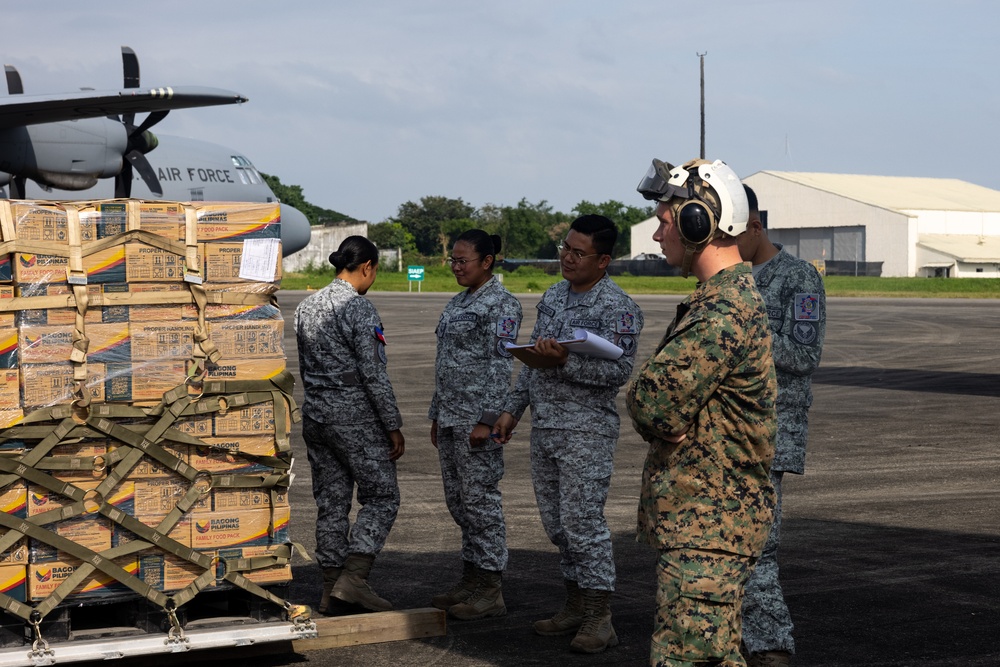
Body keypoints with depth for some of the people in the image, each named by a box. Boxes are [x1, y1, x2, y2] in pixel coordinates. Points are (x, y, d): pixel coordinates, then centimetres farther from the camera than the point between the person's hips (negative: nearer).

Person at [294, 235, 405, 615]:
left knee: (331, 503, 11)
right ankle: (353, 579, -10)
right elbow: (373, 374, -16)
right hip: (355, 415, -7)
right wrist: (393, 426, -11)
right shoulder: (358, 309, -14)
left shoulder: (306, 306, 9)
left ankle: (332, 590, 13)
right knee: (381, 498, 2)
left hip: (315, 413, 8)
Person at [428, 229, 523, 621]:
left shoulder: (501, 305, -11)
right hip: (451, 416, 9)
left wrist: (487, 420, -20)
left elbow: (501, 365, -16)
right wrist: (437, 416, 19)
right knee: (458, 500, 11)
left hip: (479, 415, -9)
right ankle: (470, 581, 19)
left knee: (479, 498, -6)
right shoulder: (458, 303, 16)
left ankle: (491, 591, -1)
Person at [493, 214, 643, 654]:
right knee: (557, 524, 11)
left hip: (586, 430, -8)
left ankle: (599, 618, -2)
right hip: (544, 425, 8)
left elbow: (618, 370, -20)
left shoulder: (617, 308, -11)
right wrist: (514, 408, 18)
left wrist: (565, 362, -31)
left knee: (583, 522, -9)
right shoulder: (553, 296, 13)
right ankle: (576, 606, 21)